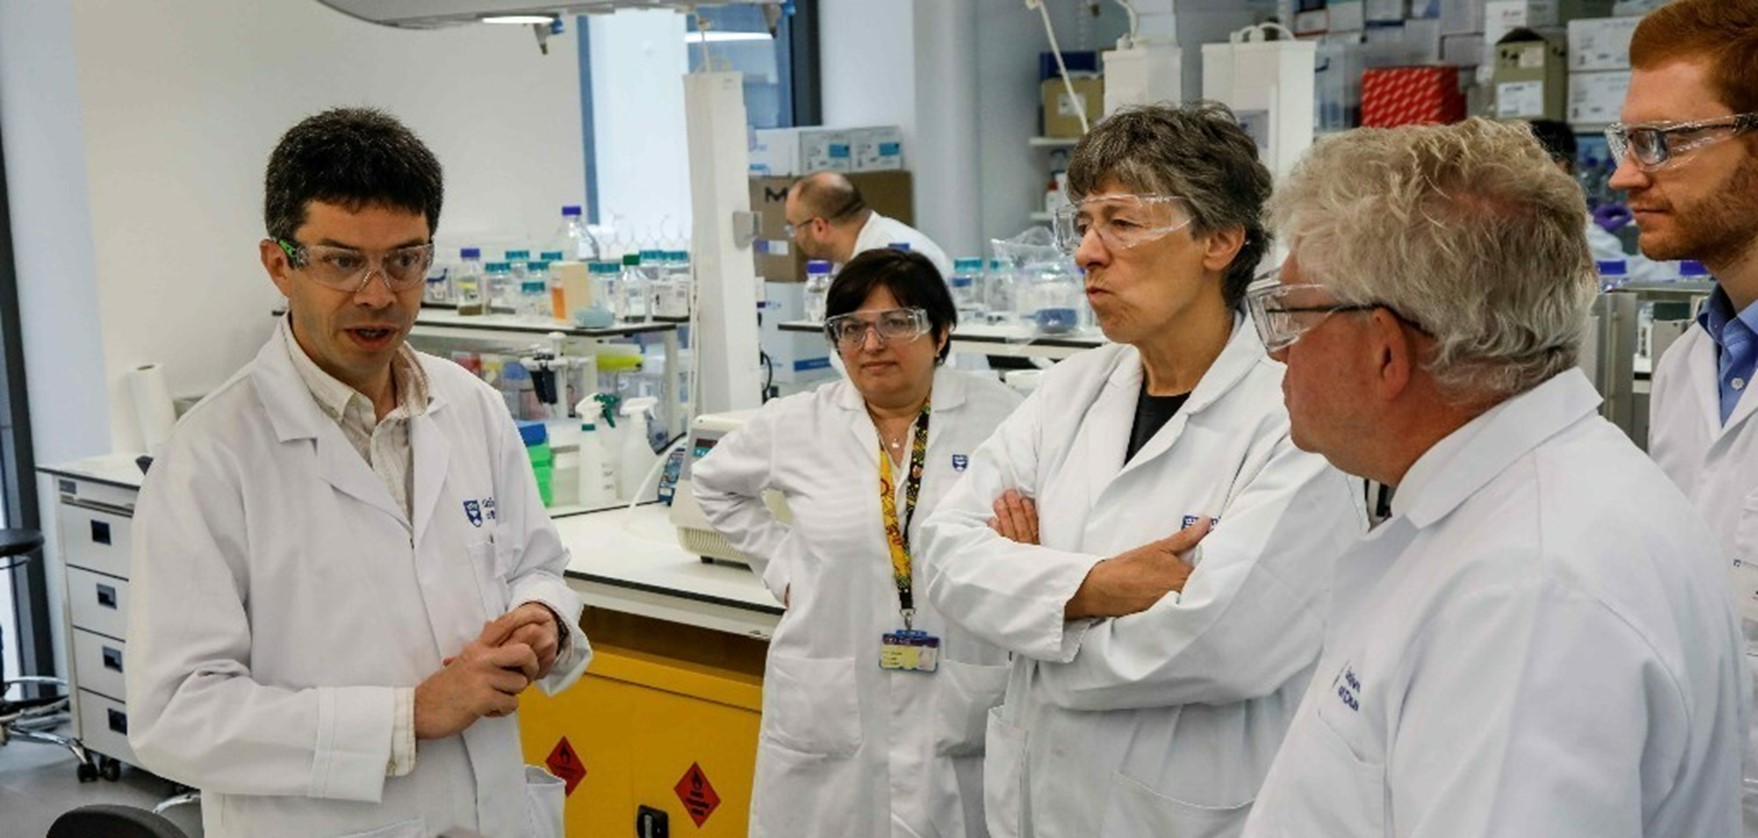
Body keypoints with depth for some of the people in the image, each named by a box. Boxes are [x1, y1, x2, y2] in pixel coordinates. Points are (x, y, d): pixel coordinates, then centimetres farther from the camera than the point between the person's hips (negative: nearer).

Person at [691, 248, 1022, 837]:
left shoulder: (999, 417, -2)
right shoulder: (795, 425, 3)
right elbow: (715, 483, 19)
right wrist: (779, 562, 10)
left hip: (965, 709, -1)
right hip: (829, 710, 1)